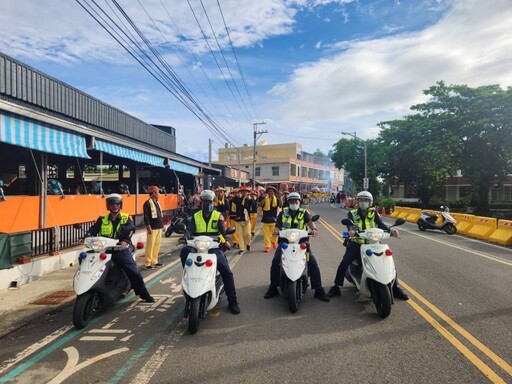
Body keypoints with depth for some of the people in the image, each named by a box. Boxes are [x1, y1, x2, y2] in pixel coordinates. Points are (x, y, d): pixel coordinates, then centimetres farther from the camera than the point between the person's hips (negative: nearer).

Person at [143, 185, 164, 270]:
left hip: (159, 228, 9)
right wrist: (149, 227, -19)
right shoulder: (147, 203, -12)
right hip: (152, 228, -9)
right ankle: (147, 263, 2)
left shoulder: (157, 202, 15)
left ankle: (154, 261, 22)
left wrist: (162, 225, 20)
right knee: (150, 246, -4)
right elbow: (146, 217, -16)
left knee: (157, 245, 13)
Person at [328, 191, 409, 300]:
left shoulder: (373, 213, 6)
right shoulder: (352, 213, 2)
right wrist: (351, 230, -42)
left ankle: (395, 287, 11)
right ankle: (336, 287, -4)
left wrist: (391, 230, -30)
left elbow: (381, 224, -9)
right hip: (356, 243, -1)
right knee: (344, 263, -19)